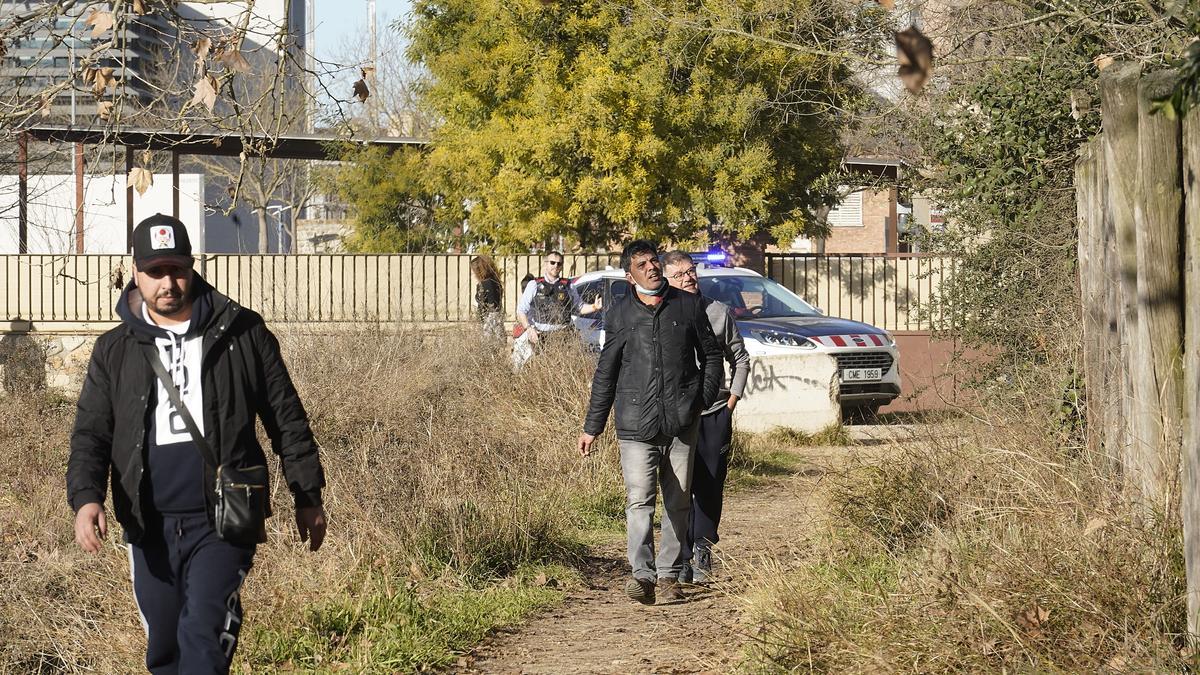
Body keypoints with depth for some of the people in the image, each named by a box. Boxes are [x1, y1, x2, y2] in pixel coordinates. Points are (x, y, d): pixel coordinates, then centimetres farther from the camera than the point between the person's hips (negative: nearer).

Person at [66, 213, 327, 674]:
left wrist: (308, 497, 8)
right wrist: (86, 497, -15)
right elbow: (91, 434, 4)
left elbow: (286, 418, 8)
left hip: (223, 521, -3)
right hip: (149, 528, 3)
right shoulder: (115, 351, 8)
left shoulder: (241, 333, 3)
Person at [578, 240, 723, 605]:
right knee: (639, 500, -15)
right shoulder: (620, 315, 8)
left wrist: (703, 399, 2)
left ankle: (669, 576, 11)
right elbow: (605, 373, 14)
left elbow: (711, 356, 17)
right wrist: (592, 427, 14)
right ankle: (642, 574, -22)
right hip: (636, 424, -1)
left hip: (681, 423, 1)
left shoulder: (689, 306, 8)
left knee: (679, 503, 4)